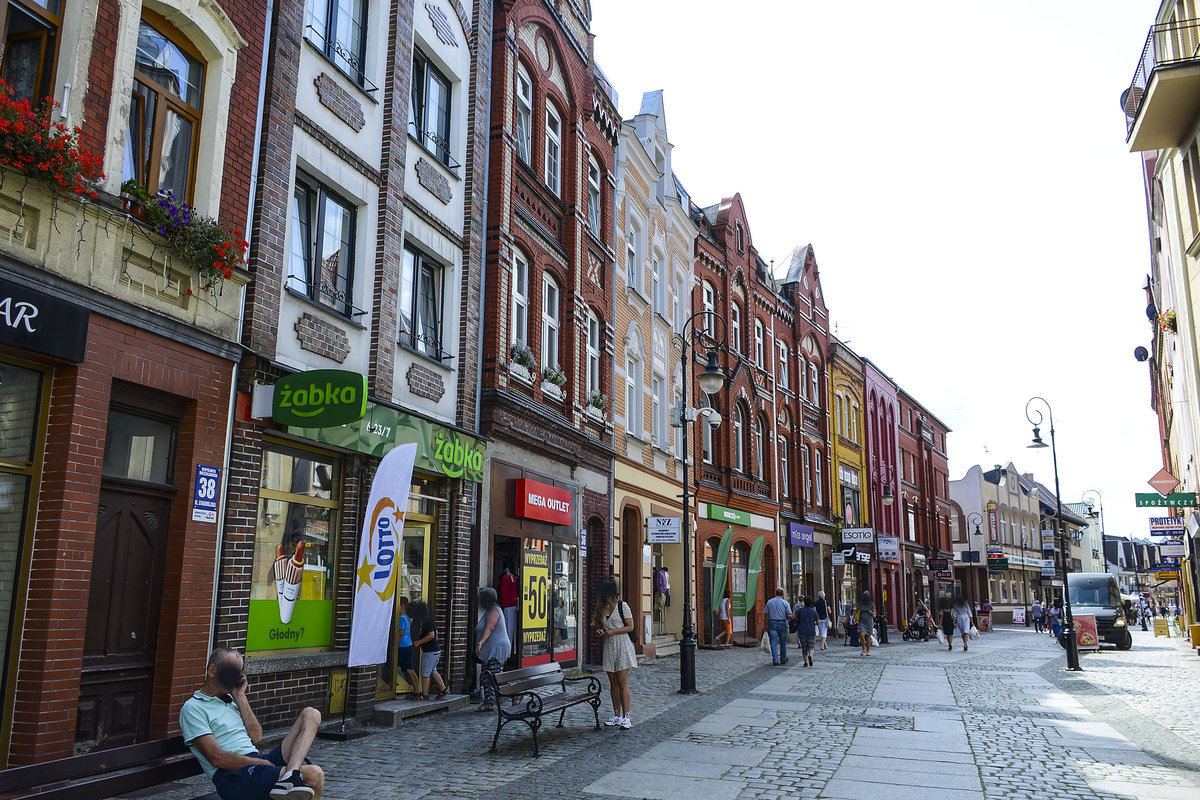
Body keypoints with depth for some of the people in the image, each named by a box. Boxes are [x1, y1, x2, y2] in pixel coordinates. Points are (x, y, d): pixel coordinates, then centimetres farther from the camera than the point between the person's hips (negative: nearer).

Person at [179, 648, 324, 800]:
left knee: (311, 714, -9)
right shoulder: (192, 708, 1)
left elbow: (256, 738, 11)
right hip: (234, 775, -9)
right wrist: (263, 763, -12)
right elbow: (217, 758, -10)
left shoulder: (230, 701, 25)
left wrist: (240, 697, 9)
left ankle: (291, 776, -26)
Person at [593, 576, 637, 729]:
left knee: (622, 683, -8)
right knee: (613, 683, 8)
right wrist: (600, 632, 0)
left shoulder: (622, 606, -5)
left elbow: (630, 627, -6)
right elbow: (598, 625, 22)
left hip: (622, 646, -5)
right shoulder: (601, 607, 11)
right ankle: (617, 716, 15)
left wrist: (613, 631, -16)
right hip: (608, 647, 5)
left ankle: (626, 717, -6)